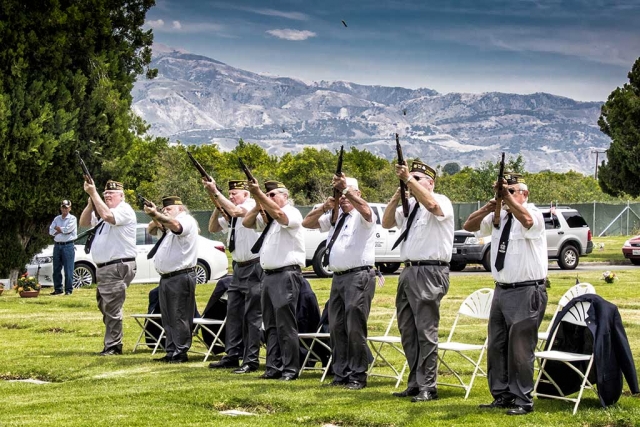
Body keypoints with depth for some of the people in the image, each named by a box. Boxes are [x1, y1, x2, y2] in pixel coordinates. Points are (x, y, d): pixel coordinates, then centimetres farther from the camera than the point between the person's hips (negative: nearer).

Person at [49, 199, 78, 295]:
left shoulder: (72, 219, 1)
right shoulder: (57, 219, 16)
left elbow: (68, 229, -14)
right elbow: (51, 231, 5)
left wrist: (58, 228, 1)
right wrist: (62, 230, -7)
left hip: (68, 245, -5)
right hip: (57, 245, 5)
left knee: (68, 269, -6)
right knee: (56, 269, 7)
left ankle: (68, 290, -4)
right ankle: (58, 289, 14)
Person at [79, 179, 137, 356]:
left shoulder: (125, 209, -8)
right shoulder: (102, 209, 21)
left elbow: (107, 215, -26)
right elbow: (84, 222, 13)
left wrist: (94, 193, -19)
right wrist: (91, 200, 0)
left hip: (118, 267, -10)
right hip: (103, 268, 10)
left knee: (112, 308, -10)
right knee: (104, 307, 15)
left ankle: (112, 346, -6)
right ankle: (115, 343, 22)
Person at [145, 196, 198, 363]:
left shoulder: (187, 220, -6)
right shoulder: (166, 223, 23)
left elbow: (175, 225, -27)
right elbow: (151, 230, 16)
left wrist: (155, 214, -41)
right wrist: (156, 218, -5)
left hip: (180, 277, -9)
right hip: (166, 278, 9)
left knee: (179, 318, -7)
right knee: (168, 319, 10)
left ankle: (180, 353, -5)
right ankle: (171, 352, 14)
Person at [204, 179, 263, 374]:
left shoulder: (252, 205, -10)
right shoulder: (230, 213, 14)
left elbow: (236, 211, -29)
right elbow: (213, 228, 17)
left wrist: (215, 192, -23)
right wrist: (217, 206, 3)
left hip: (253, 267, -9)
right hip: (239, 267, 9)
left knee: (252, 316, -6)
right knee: (233, 313, 10)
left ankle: (251, 360, -4)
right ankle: (232, 356, 17)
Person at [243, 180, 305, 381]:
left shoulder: (292, 213, -6)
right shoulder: (267, 216, 20)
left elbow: (279, 214, -26)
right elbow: (246, 223, 14)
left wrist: (259, 194, -30)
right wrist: (258, 204, 0)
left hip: (286, 275, -9)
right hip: (269, 275, 9)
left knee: (285, 325, -8)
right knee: (271, 325, 9)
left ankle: (290, 369, -5)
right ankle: (274, 367, 12)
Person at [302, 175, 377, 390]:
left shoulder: (361, 217, -3)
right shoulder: (335, 217, 19)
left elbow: (365, 210, -27)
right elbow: (307, 223, 14)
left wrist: (346, 189, -34)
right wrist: (324, 207, -2)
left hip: (359, 277, -8)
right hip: (338, 277, 8)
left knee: (355, 329, -7)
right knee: (336, 328, 8)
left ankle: (357, 376, -2)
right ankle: (340, 374, 14)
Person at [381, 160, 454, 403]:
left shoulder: (442, 201, -5)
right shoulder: (409, 206, 18)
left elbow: (431, 204, -27)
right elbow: (386, 223, 14)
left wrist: (409, 178, -25)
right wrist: (398, 194, 3)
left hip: (429, 272, -9)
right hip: (408, 271, 9)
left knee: (426, 332, -8)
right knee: (408, 331, 11)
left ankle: (428, 387, -4)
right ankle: (415, 383, 19)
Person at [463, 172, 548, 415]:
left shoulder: (534, 214, -7)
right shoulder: (498, 216, 12)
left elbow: (526, 220, -31)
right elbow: (469, 226, 8)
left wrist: (507, 196, -33)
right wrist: (487, 208, -8)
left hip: (526, 292, -7)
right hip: (501, 290, 8)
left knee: (520, 349, -6)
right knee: (496, 347, 11)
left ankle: (522, 400, 2)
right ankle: (501, 396, 20)